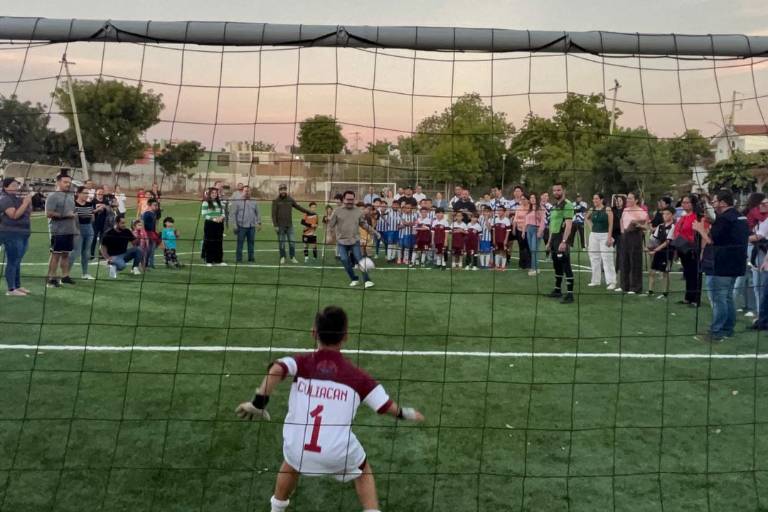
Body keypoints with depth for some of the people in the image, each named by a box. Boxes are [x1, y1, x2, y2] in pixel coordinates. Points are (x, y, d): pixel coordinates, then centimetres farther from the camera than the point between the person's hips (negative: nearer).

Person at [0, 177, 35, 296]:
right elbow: (14, 215, -20)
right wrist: (25, 202, -21)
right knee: (12, 262, -7)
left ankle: (18, 286, 20)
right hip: (11, 234, -8)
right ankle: (11, 290, -5)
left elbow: (28, 212, 15)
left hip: (23, 234, 8)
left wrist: (30, 199, 2)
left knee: (17, 262, 13)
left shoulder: (18, 198, 14)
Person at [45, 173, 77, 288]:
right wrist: (65, 215, -18)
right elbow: (48, 213, -17)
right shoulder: (53, 196, -9)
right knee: (56, 254, -3)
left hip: (70, 230, 7)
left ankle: (65, 276, 19)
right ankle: (51, 279, 1)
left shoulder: (71, 196, 15)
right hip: (58, 231, -7)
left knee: (66, 253, 12)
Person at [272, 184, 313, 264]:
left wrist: (309, 212, 12)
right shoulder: (276, 201, -3)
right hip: (280, 226, -2)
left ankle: (292, 257, 11)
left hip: (289, 225, 2)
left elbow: (299, 207, 14)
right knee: (281, 243, 3)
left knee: (292, 242, 1)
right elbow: (274, 214, -5)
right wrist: (275, 225, -11)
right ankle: (282, 258, 15)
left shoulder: (290, 200, 6)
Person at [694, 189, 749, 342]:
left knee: (718, 299, -5)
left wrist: (700, 229, -4)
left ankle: (716, 333, -3)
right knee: (728, 297, 17)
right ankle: (728, 329, 23)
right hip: (734, 265, 10)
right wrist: (708, 229, 16)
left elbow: (711, 240, -20)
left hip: (720, 266, -10)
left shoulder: (724, 218, -18)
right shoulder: (740, 217, 14)